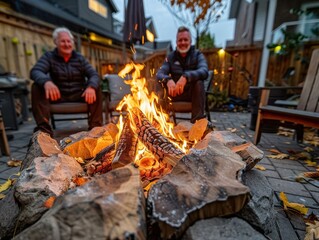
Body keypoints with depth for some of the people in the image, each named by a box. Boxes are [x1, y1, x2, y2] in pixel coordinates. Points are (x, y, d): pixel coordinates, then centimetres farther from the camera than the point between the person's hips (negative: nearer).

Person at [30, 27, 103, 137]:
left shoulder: (79, 58, 7)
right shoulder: (49, 56, 3)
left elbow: (94, 75, -7)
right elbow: (35, 71, -15)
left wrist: (91, 87, -32)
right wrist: (46, 81, -41)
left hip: (79, 96, 1)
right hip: (58, 96, 0)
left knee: (96, 89, -24)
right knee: (36, 87, -24)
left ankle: (95, 127, -26)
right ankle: (44, 127, -31)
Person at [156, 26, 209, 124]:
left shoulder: (197, 55, 1)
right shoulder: (171, 57, 8)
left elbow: (204, 71, -21)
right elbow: (159, 73, -8)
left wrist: (186, 77, -40)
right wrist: (168, 80, -32)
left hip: (192, 93, -2)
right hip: (175, 93, 2)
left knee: (199, 83, -33)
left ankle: (197, 120, -36)